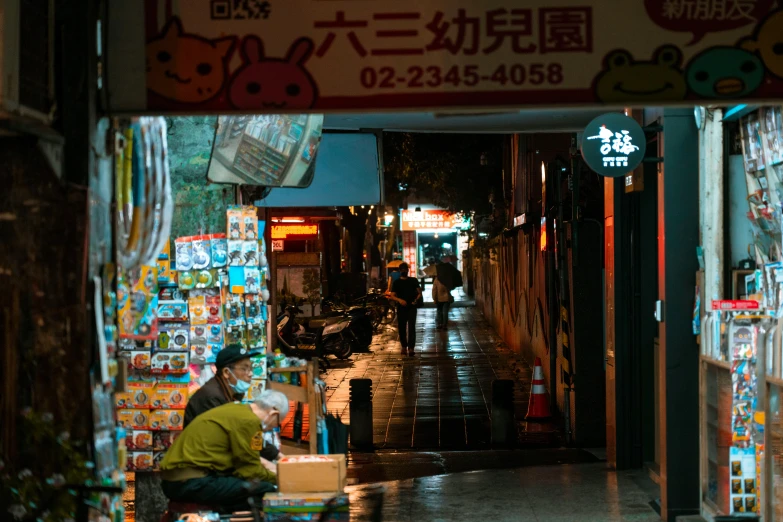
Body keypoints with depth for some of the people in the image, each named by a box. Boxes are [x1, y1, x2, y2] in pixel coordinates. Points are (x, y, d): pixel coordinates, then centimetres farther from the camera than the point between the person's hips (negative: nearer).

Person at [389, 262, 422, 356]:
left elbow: (419, 292, 6)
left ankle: (411, 347, -18)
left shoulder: (413, 281, 8)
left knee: (411, 327, -12)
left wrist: (417, 299, -15)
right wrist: (399, 300, -23)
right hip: (401, 308, 1)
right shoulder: (397, 283, 7)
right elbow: (392, 296, -2)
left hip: (412, 307, -1)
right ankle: (404, 346, 20)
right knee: (402, 328, 6)